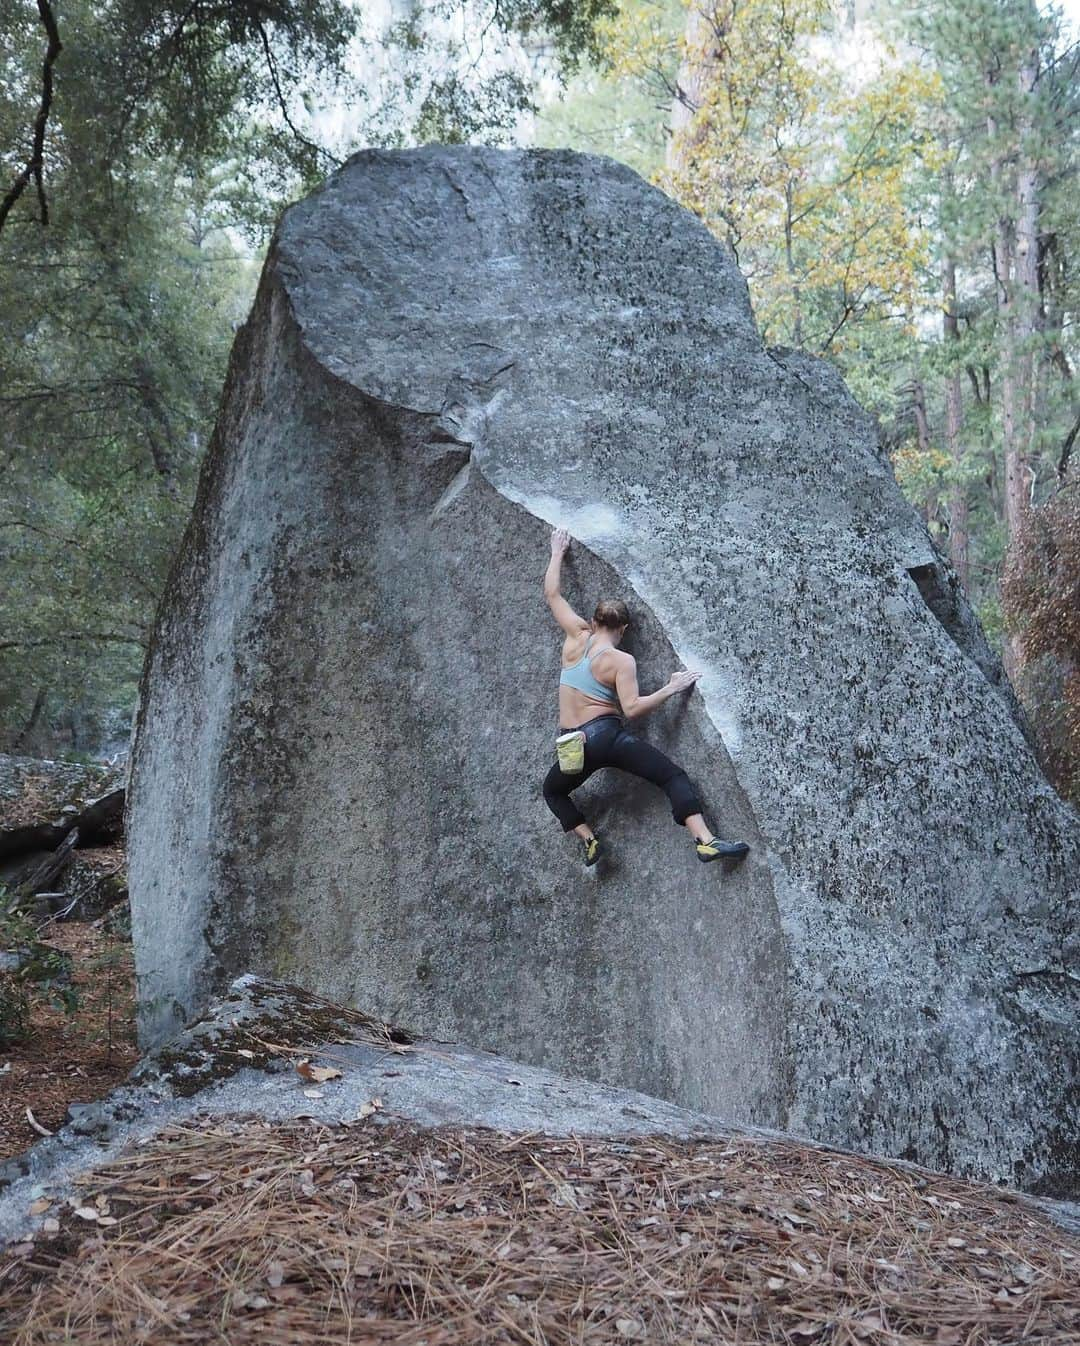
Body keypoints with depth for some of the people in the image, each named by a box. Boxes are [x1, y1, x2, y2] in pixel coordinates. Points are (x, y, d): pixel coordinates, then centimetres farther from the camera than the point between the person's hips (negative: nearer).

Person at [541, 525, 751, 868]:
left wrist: (557, 552, 26)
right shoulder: (622, 661, -5)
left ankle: (589, 839, 9)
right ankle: (705, 841, -18)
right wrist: (671, 689, -8)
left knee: (553, 791, 30)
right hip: (608, 735, -3)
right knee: (673, 776, -1)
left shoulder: (577, 637, 4)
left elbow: (552, 594, 14)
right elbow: (632, 708, -17)